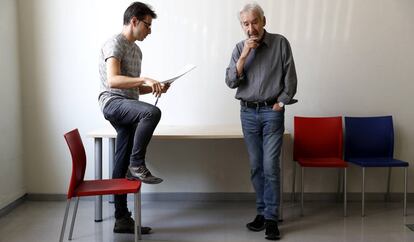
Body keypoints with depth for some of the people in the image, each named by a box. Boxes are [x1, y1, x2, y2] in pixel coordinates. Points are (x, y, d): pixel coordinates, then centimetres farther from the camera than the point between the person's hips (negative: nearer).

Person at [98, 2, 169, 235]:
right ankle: (137, 165, -18)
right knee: (152, 112, -36)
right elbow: (113, 80, -21)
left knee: (122, 166, 7)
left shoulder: (137, 50, 20)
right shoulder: (114, 43, -7)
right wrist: (145, 79, -27)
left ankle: (122, 219, 13)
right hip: (113, 102, -8)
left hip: (128, 107, 8)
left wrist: (155, 87, 8)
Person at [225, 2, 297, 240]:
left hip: (272, 112, -3)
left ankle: (271, 218, 1)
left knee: (270, 166, -7)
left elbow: (290, 78, -1)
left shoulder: (280, 43, -1)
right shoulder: (239, 48, 6)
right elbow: (231, 82, -4)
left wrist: (281, 103, -7)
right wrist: (244, 55, -12)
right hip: (248, 113, 3)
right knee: (256, 166, 8)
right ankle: (262, 212, 20)